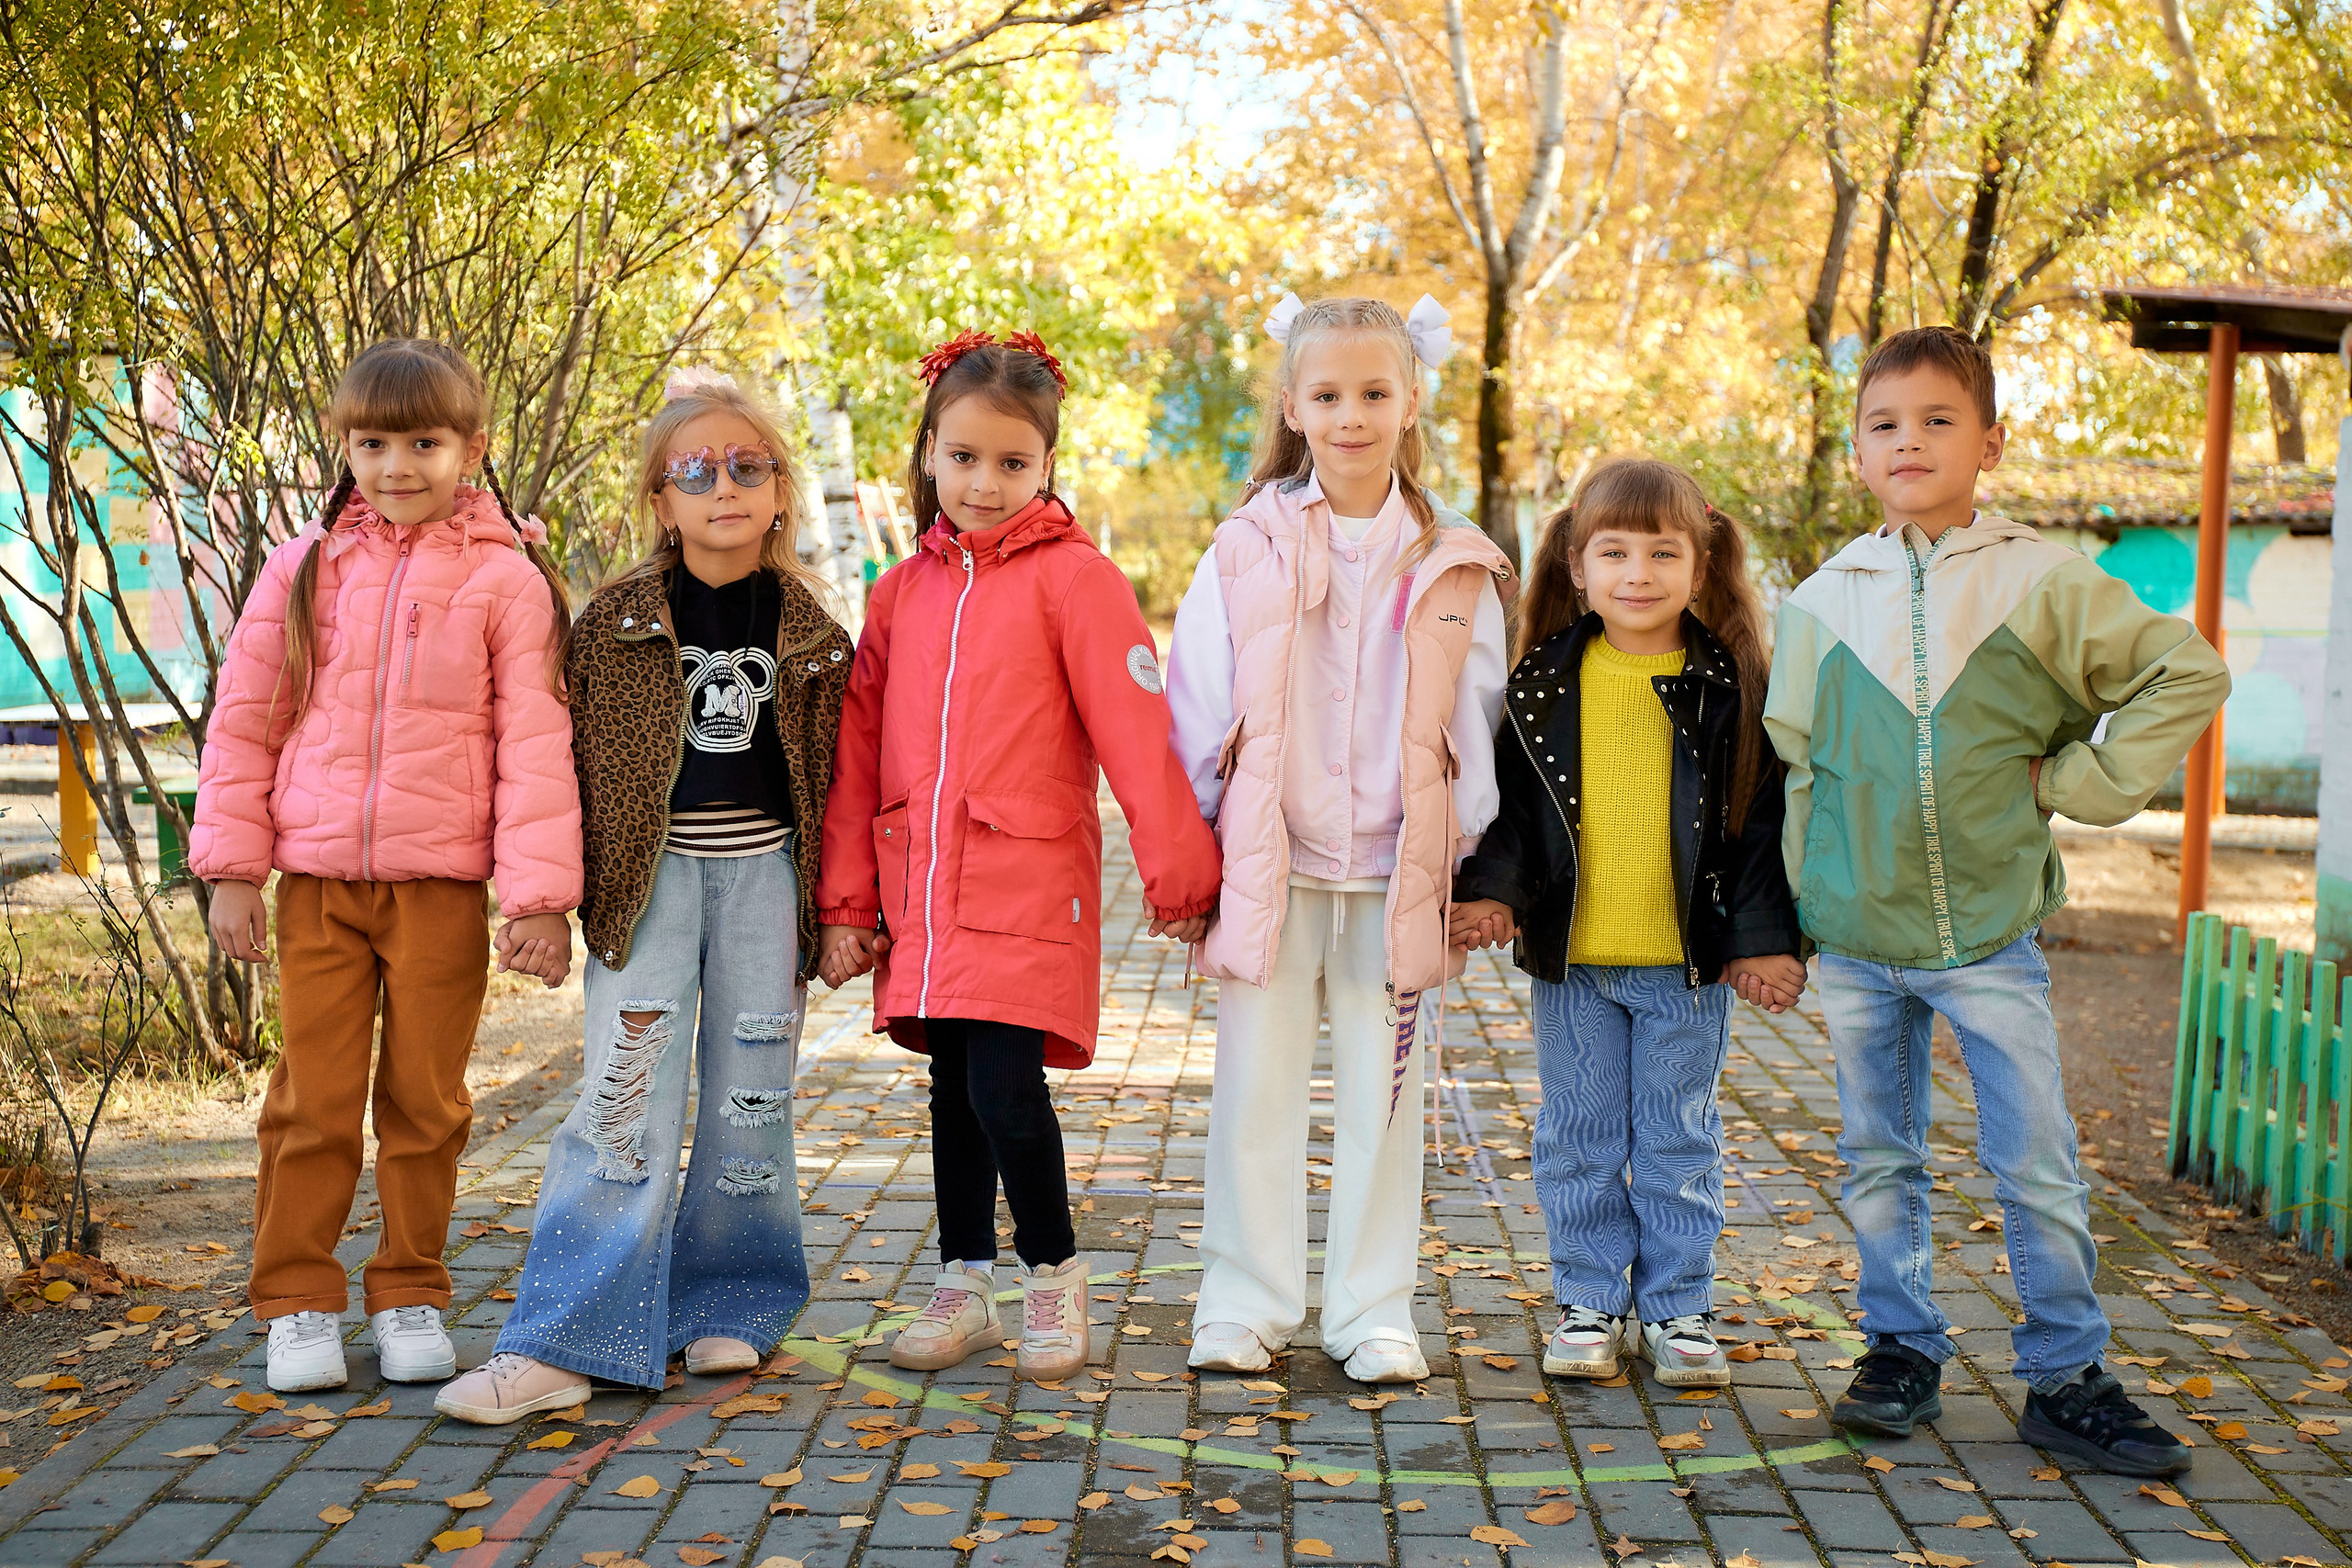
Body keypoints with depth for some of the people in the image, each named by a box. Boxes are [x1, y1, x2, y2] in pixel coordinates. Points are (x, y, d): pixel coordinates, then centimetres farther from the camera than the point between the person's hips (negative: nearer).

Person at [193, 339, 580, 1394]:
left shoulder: (507, 577, 0)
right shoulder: (303, 568, 7)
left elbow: (535, 741, -3)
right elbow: (242, 722, 10)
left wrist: (539, 893, -9)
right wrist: (231, 868, 4)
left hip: (442, 884, -1)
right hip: (315, 881, 2)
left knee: (426, 1100, 8)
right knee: (312, 1100, 4)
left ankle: (410, 1296, 22)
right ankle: (298, 1302, 16)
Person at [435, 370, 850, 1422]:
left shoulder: (806, 627, 6)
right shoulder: (616, 619, 1)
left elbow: (834, 776, 10)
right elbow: (568, 758, 3)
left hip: (762, 868, 2)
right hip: (648, 866, -2)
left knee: (749, 1095, 6)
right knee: (627, 1096, -8)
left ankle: (727, 1308, 23)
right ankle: (564, 1344, -5)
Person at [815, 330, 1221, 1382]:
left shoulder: (1073, 576, -4)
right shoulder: (903, 591, 12)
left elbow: (1136, 732, -7)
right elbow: (858, 752, 13)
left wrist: (1178, 873, -8)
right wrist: (846, 900, 10)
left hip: (1030, 883, -5)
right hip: (922, 890, 5)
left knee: (1004, 1088, -11)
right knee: (953, 1088, 12)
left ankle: (1053, 1270, 11)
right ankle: (965, 1286, 26)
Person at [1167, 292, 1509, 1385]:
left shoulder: (1453, 568, 5)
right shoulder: (1247, 550, 2)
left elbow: (1481, 722, 8)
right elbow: (1196, 711, 3)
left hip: (1396, 873, 1)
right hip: (1267, 867, 0)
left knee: (1384, 1090, 7)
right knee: (1255, 1084, 4)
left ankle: (1373, 1311, 18)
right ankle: (1246, 1301, 17)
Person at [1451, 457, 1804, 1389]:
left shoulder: (1730, 683, -3)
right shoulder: (1547, 682, 1)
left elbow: (1762, 815, -1)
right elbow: (1511, 801, 7)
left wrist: (1765, 937, -5)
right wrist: (1491, 889, -8)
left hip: (1690, 961, -1)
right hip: (1570, 959, 2)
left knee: (1679, 1140, 9)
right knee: (1580, 1138, 10)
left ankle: (1676, 1310, 22)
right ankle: (1589, 1304, 23)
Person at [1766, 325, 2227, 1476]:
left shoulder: (2044, 586, -3)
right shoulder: (1822, 601, 4)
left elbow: (2188, 672, 2)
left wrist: (2079, 779, -4)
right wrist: (1787, 918, 5)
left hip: (1992, 935, -2)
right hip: (1857, 938, 2)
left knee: (2037, 1165, 0)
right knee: (1879, 1161, 11)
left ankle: (2067, 1380, 14)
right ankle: (1900, 1353, 26)